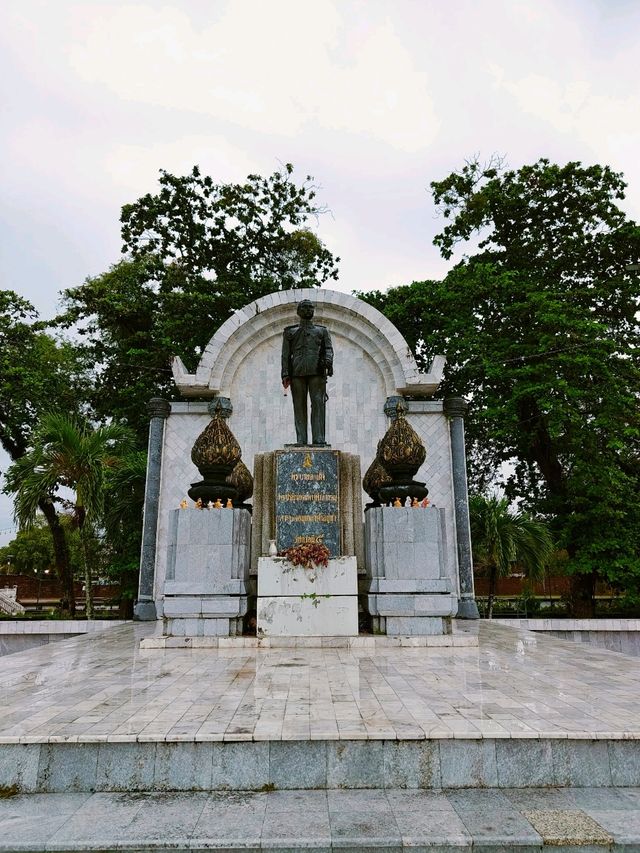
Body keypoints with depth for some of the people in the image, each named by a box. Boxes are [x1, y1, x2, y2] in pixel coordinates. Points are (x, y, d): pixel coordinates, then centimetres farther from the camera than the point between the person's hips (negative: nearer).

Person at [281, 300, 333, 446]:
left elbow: (328, 348, 10)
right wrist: (285, 374, 1)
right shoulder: (290, 331, 22)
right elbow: (286, 354, 14)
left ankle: (318, 439, -14)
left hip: (316, 371, -1)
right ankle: (301, 440, -4)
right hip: (297, 372, 1)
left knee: (318, 403, -11)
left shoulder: (322, 330, 22)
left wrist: (328, 361, -12)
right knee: (299, 406, -3)